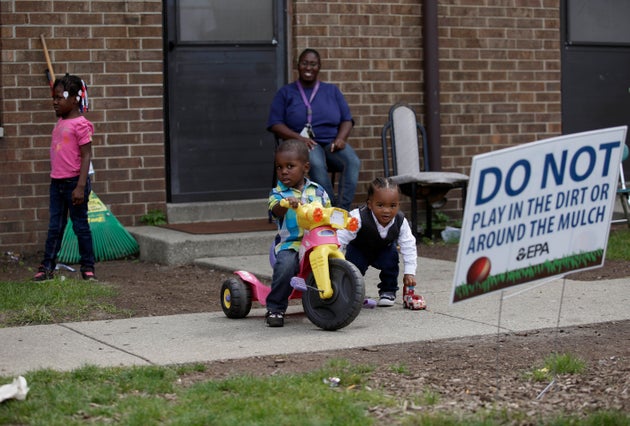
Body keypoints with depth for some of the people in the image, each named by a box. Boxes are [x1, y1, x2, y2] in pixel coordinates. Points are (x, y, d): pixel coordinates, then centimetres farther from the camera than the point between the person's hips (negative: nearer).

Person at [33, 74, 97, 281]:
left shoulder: (80, 124, -14)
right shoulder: (60, 122, 11)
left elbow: (86, 156, -17)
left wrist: (80, 187, -22)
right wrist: (55, 177, 18)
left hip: (74, 182, -7)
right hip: (57, 182, 7)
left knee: (80, 225, 2)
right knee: (55, 227, 9)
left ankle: (87, 267, 11)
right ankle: (47, 267, 13)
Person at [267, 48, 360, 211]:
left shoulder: (332, 91, 21)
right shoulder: (285, 93, 13)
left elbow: (347, 119, 16)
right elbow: (275, 124, 3)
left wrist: (341, 138, -8)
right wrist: (298, 138, -15)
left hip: (332, 142, 3)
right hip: (304, 143, -3)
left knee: (353, 162, -32)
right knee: (316, 164, -39)